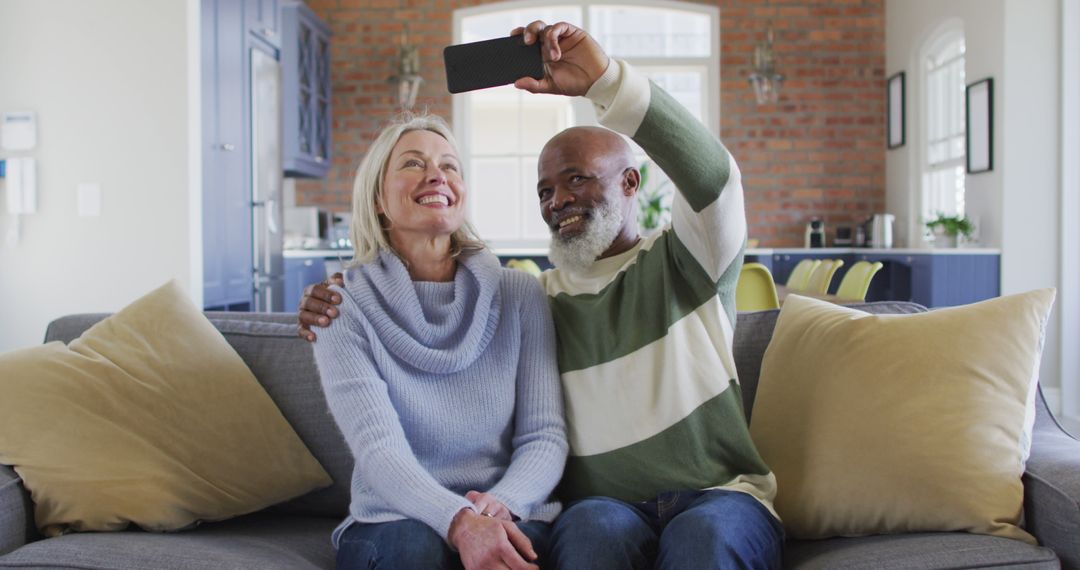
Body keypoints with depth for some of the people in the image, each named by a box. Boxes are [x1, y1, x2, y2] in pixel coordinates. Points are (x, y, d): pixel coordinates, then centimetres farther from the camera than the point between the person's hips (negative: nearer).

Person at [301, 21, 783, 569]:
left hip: (718, 495, -1)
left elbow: (713, 176, -15)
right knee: (593, 526, -34)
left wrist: (606, 78, -27)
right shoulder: (535, 301, 13)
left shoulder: (682, 265, 6)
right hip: (606, 505, 1)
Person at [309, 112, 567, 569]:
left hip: (511, 519, 1)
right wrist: (460, 521, -31)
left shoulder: (519, 295, 4)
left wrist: (499, 504, -21)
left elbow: (545, 435, 0)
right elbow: (377, 447, -14)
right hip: (395, 522, -1)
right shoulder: (343, 308, -2)